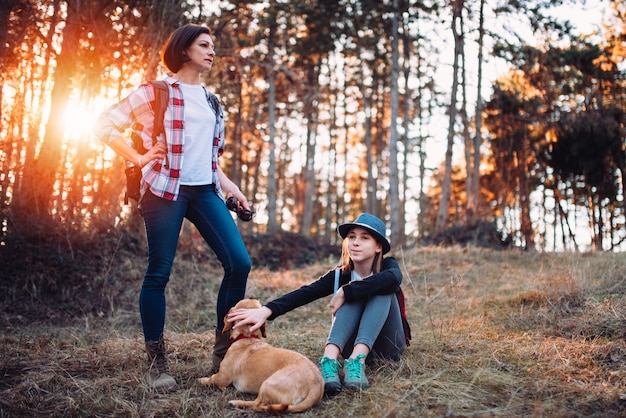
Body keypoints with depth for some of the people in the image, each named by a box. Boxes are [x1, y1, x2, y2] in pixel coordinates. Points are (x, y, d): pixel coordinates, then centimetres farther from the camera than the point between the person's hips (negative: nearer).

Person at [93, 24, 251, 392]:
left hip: (205, 192, 6)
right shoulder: (156, 92, 2)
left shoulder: (212, 102, 20)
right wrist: (138, 159, -7)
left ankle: (224, 351, 5)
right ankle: (157, 362, 9)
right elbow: (106, 125, 1)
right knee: (159, 272, -3)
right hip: (166, 190, -5)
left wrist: (230, 187, 16)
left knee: (239, 263, -7)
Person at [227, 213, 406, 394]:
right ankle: (329, 360, -44)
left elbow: (392, 278, -36)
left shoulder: (388, 265, -9)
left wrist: (345, 292, -33)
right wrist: (266, 310, -40)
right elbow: (304, 293, -23)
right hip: (353, 347, 1)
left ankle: (357, 360, -41)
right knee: (353, 295, -25)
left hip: (388, 346, -1)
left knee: (382, 290, -25)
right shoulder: (339, 276, -6)